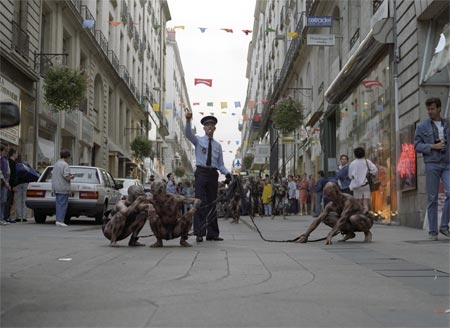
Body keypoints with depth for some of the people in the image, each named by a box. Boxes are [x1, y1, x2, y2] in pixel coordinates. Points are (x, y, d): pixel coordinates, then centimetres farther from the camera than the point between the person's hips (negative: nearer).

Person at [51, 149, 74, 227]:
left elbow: (52, 174, 20)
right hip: (63, 188, -9)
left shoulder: (56, 164, 13)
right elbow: (67, 177, -21)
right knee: (63, 204, -7)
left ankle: (58, 220, 13)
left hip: (56, 188, 9)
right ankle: (60, 220, -11)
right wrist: (72, 177, 0)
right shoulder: (65, 165, -14)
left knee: (59, 204, 12)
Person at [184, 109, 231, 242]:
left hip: (213, 175, 4)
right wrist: (188, 120, -34)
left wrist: (227, 173, -7)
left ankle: (212, 233, 12)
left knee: (212, 204, 7)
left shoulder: (218, 145, 14)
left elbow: (220, 164, 13)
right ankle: (199, 233, -9)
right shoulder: (198, 140, 5)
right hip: (201, 173, -4)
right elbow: (187, 133, -16)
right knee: (200, 203, -10)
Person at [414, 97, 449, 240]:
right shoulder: (422, 126, 5)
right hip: (432, 164, -1)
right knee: (432, 198, 0)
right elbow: (417, 145, 0)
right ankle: (432, 231, 6)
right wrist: (433, 146, -13)